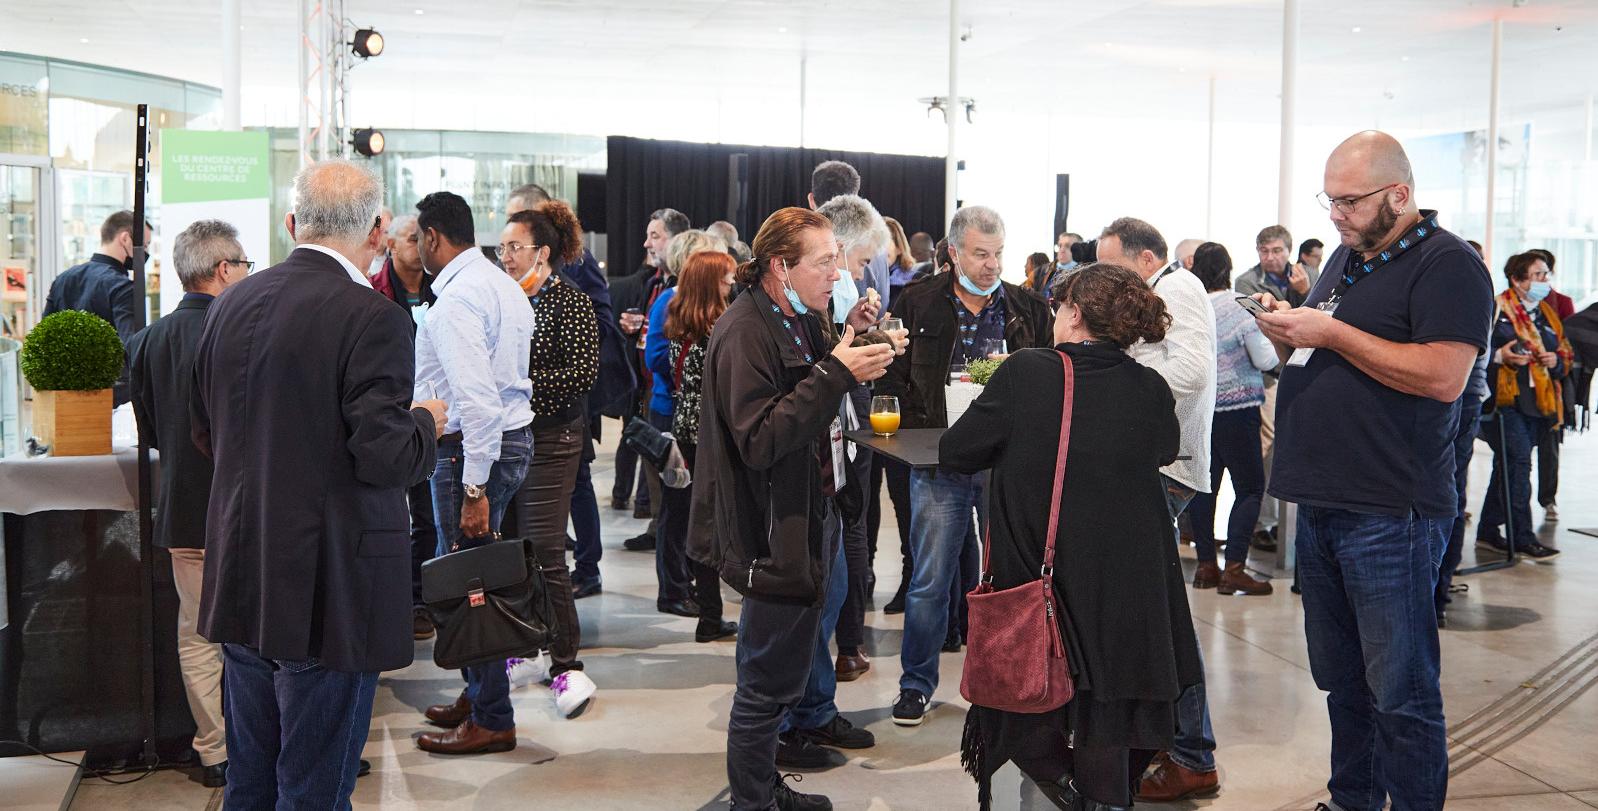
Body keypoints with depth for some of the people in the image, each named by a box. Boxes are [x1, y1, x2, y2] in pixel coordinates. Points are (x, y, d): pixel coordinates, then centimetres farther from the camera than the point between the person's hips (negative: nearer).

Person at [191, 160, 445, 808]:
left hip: (240, 583, 7)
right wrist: (426, 422, 0)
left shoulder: (230, 304, 6)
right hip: (331, 590, -7)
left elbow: (206, 435, 15)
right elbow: (386, 458, -20)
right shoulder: (371, 317, -17)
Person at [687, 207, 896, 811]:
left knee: (777, 676, 20)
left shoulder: (799, 321, 13)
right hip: (776, 535, -10)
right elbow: (760, 439, -26)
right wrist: (836, 374, -27)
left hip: (807, 518, 10)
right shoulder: (747, 332, -19)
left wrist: (854, 363, 4)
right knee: (768, 683, 1)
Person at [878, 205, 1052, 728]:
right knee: (931, 578, 2)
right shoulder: (918, 305, 1)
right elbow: (895, 380, 3)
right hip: (940, 463, -2)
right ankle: (917, 684, 15)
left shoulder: (1030, 309, 6)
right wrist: (926, 432, -10)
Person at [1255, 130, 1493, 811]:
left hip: (1390, 513, -8)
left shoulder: (1447, 264, -9)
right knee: (1341, 678, 17)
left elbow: (1443, 376, -22)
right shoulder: (1345, 257, 17)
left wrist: (1330, 331, -19)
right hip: (1319, 502, 8)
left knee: (1400, 691, -2)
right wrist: (1286, 332, 1)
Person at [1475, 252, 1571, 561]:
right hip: (1506, 401, -7)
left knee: (1508, 468, 12)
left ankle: (1488, 532, 20)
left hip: (1538, 404, 7)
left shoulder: (1547, 313, 18)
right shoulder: (1497, 310, -6)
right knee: (1518, 465, -12)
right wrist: (1499, 356, -24)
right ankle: (1523, 537, -6)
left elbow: (1566, 354, 24)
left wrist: (1557, 360, 2)